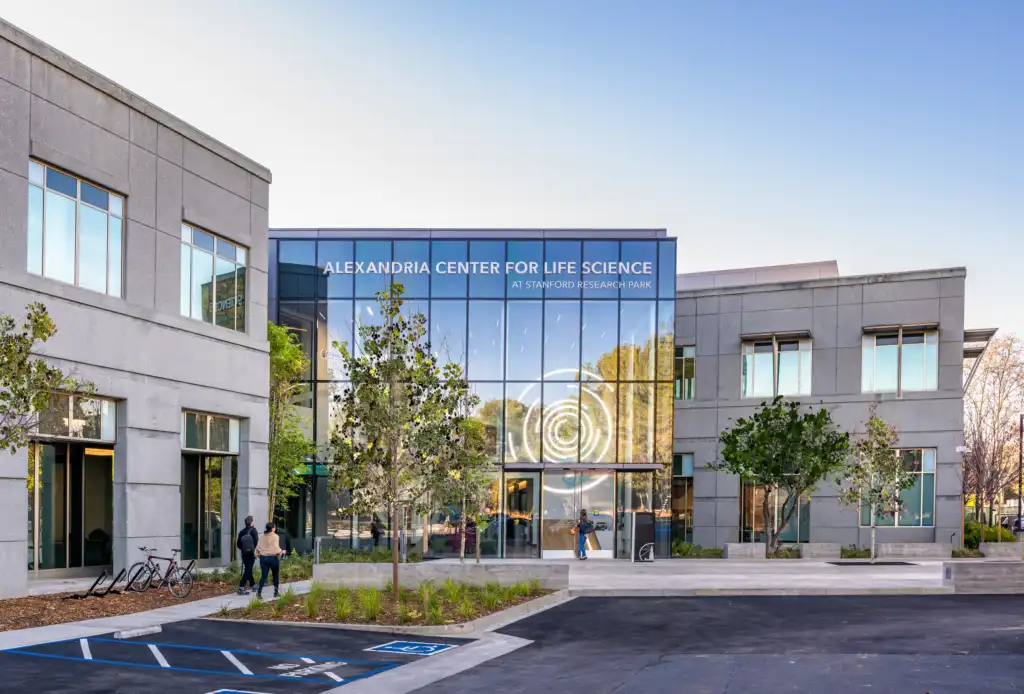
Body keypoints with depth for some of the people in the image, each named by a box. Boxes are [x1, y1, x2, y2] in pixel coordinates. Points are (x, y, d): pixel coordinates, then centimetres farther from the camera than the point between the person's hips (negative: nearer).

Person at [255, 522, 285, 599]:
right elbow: (276, 548, -17)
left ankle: (259, 591, -14)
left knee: (263, 575, 3)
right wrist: (282, 552, -1)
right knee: (276, 575, 14)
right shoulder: (275, 536, -11)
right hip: (273, 558, -4)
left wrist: (258, 554, 20)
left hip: (263, 557, 4)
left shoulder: (263, 536, 5)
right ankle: (276, 592, 19)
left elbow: (258, 547, 5)